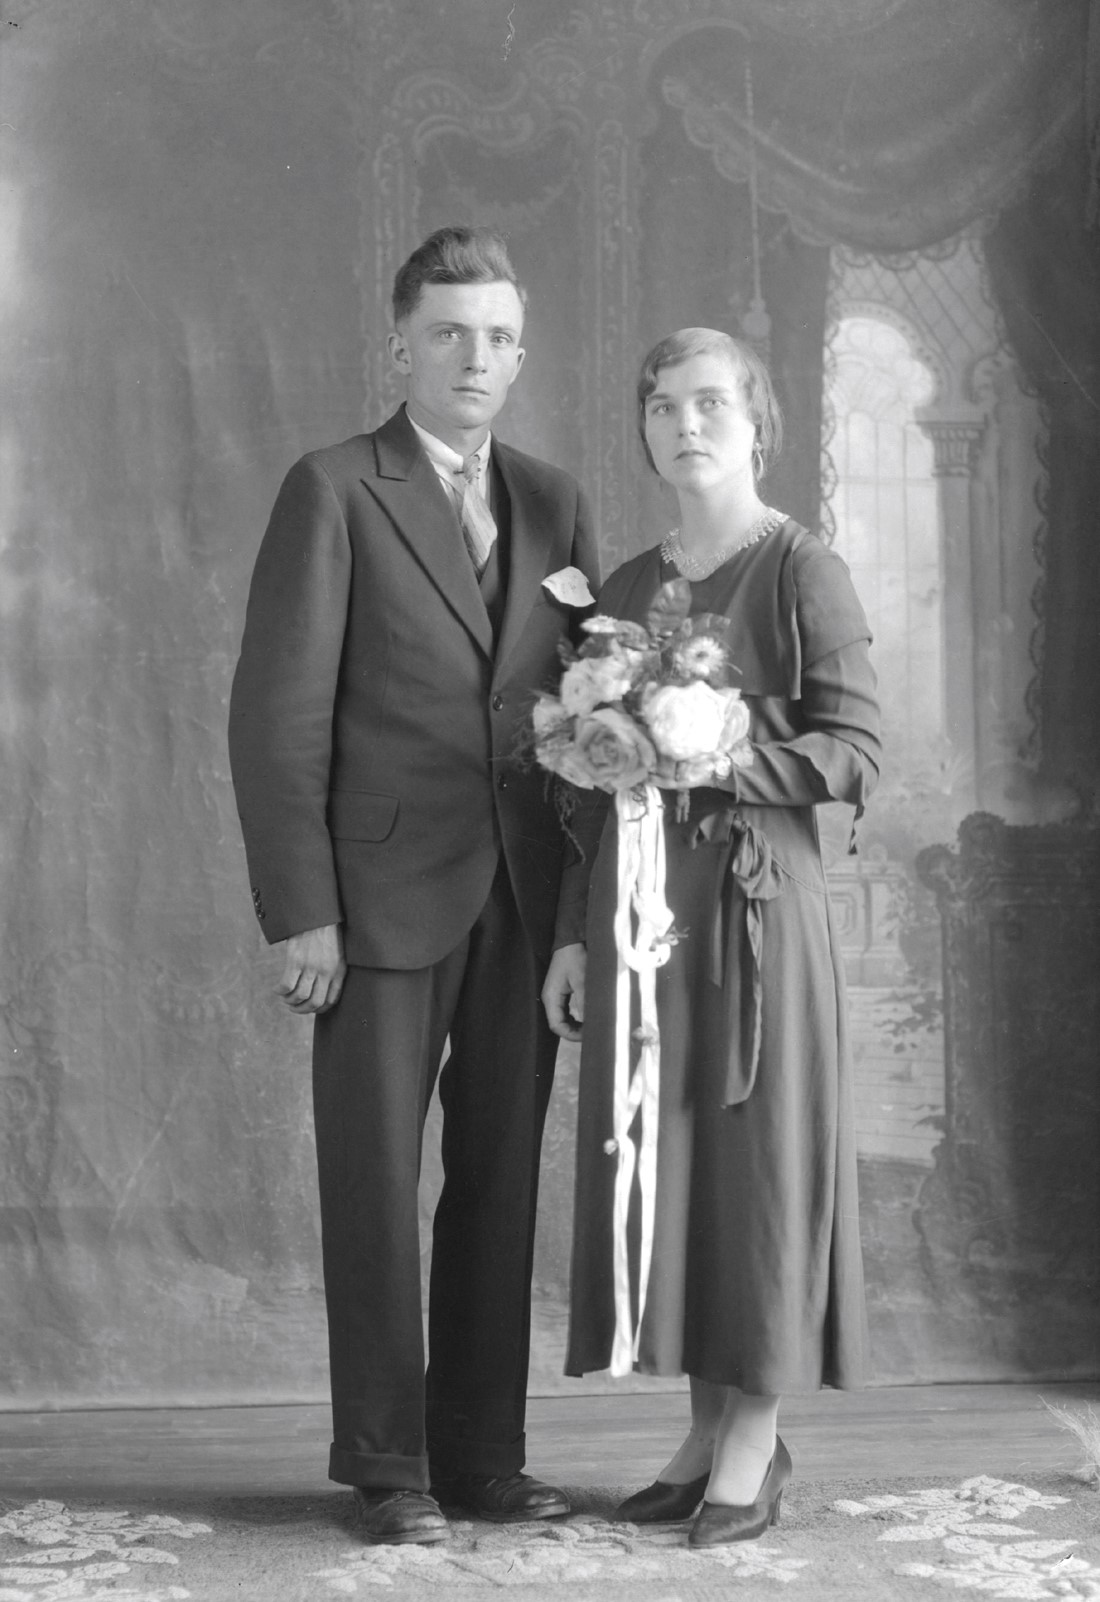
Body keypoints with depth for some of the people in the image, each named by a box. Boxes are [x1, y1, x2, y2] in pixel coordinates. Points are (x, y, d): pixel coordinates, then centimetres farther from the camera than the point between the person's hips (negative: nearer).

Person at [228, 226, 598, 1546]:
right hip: (385, 894, -4)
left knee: (502, 1180, 8)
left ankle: (481, 1454, 18)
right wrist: (301, 914, -12)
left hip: (527, 899, 5)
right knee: (376, 1183, 2)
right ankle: (388, 1468, 12)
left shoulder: (554, 506, 13)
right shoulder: (333, 493, -2)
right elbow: (279, 716, -6)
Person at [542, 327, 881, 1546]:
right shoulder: (624, 589, 13)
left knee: (758, 1157, 0)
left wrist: (719, 759, -23)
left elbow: (855, 752, -10)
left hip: (754, 904, -5)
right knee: (660, 1160, 7)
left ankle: (755, 1449, 11)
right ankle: (707, 1432, 18)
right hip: (637, 906, 6)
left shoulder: (804, 574, -4)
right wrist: (574, 934, 9)